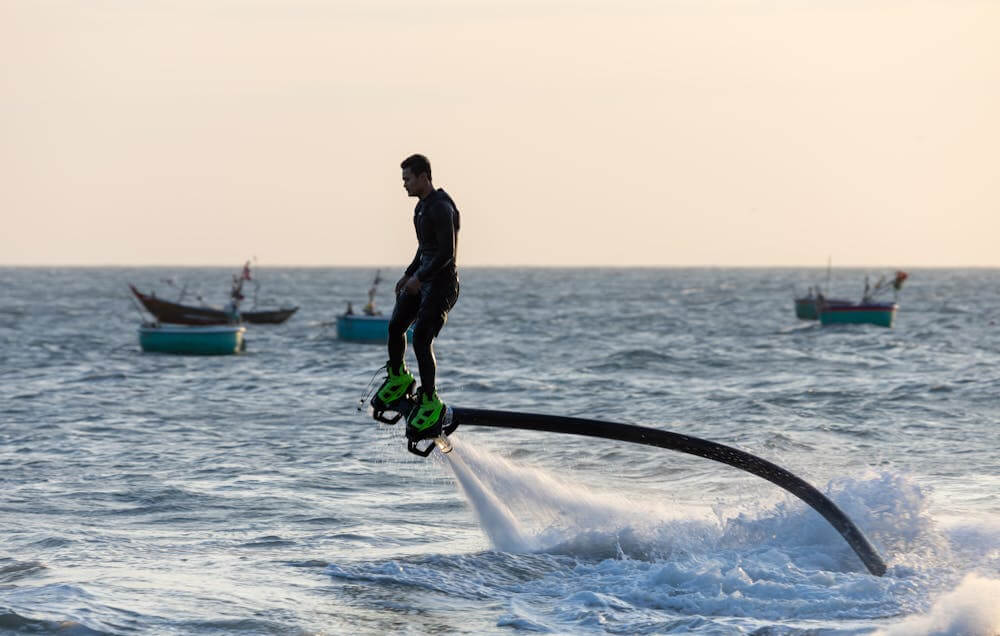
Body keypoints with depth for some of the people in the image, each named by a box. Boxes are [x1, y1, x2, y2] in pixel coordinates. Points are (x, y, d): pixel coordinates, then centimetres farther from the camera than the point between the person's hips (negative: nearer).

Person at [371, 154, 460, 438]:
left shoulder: (441, 209, -19)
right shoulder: (422, 206, 13)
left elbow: (446, 252, -24)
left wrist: (419, 277, -24)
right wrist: (408, 274, 20)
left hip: (442, 283, -10)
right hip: (422, 279, 10)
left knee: (421, 340, -15)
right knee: (395, 326, 10)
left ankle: (430, 402, -7)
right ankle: (398, 379, 31)